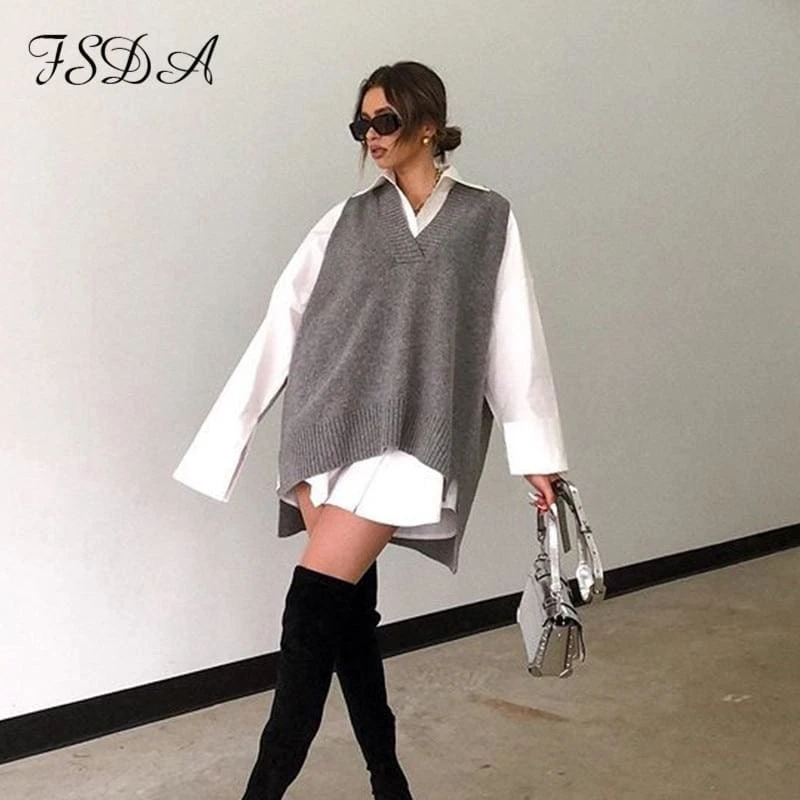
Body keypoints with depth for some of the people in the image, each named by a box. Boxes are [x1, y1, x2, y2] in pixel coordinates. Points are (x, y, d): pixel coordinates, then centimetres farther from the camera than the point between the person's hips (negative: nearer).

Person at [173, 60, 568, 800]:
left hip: (408, 439, -3)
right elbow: (283, 327, 8)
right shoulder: (347, 221, 11)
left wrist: (537, 455, 3)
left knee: (314, 606, -14)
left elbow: (514, 342, 3)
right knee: (347, 610, 7)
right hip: (328, 432, 4)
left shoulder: (487, 219, 5)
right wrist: (231, 429, 6)